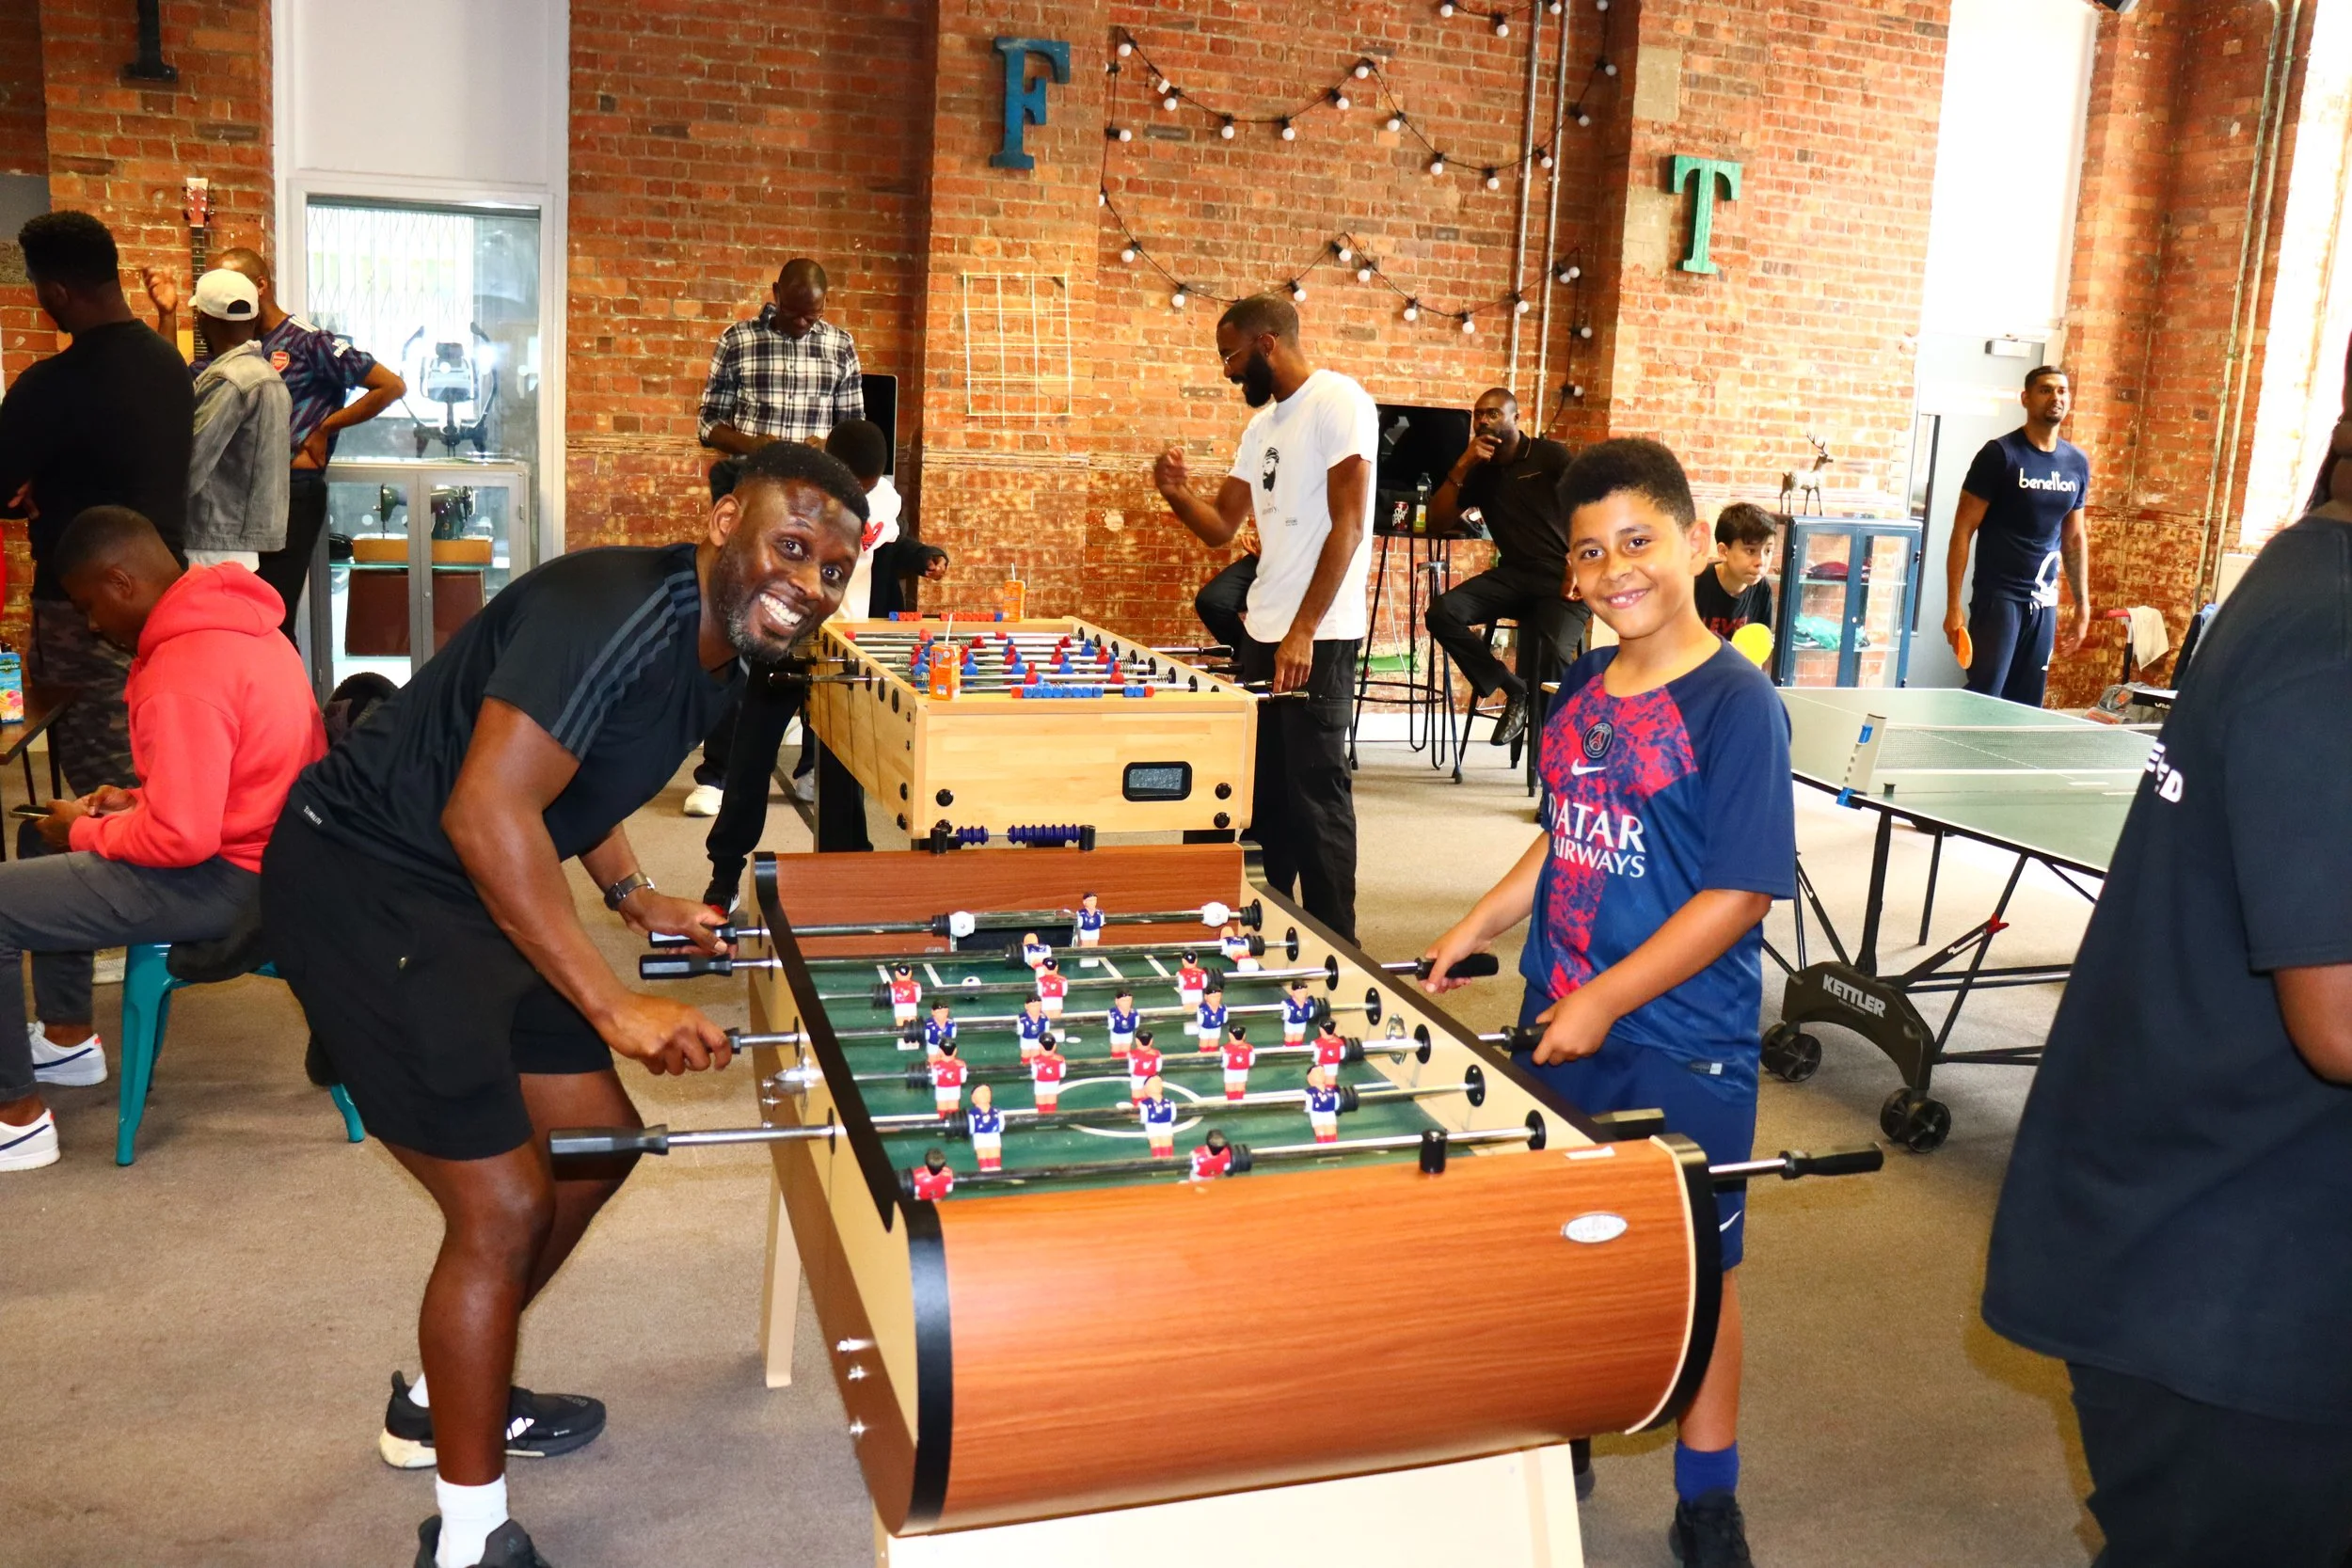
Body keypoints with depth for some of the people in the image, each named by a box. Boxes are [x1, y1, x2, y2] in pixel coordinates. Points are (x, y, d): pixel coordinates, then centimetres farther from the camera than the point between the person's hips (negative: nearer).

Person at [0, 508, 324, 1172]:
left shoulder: (183, 670, -26)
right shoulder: (233, 621, 6)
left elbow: (183, 838, -28)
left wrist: (85, 831, -10)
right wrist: (140, 800, 9)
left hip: (227, 880, -10)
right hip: (258, 842, 11)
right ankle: (68, 1038, 36)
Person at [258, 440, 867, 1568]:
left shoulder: (718, 658, 5)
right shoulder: (619, 610, -25)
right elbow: (486, 812, -32)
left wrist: (635, 897, 12)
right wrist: (617, 1006, -30)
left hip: (466, 896, 10)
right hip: (359, 891, -10)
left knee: (597, 1142, 14)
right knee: (504, 1204, -9)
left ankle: (444, 1401, 36)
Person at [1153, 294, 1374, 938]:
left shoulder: (1337, 402, -10)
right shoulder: (1262, 425, 17)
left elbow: (1347, 525, -17)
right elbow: (1221, 527, 20)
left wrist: (1303, 631, -20)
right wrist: (1177, 494, -2)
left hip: (1317, 638, -8)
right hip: (1262, 632, 9)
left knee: (1315, 791, -4)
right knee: (1263, 784, 13)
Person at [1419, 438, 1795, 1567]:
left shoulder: (1735, 704, -16)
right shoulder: (1582, 691, 5)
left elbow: (1739, 892, -19)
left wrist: (1606, 1000, -20)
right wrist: (1474, 928, 12)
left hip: (1683, 1051, -6)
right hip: (1561, 1032, 6)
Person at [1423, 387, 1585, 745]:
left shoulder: (1549, 455, 2)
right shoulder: (1478, 471, 15)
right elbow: (1438, 523, 5)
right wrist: (1462, 466, -5)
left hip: (1562, 576, -5)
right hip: (1514, 574, 5)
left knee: (1552, 657, -32)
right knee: (1441, 613, -21)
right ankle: (1514, 690, -9)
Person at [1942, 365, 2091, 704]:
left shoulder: (2077, 463, 10)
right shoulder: (1999, 454, -7)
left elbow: (2075, 538, 18)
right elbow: (1963, 530, -8)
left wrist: (2083, 605, 13)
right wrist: (1953, 606, -14)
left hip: (2044, 601, 5)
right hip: (1998, 596, -5)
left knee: (2026, 707, 4)